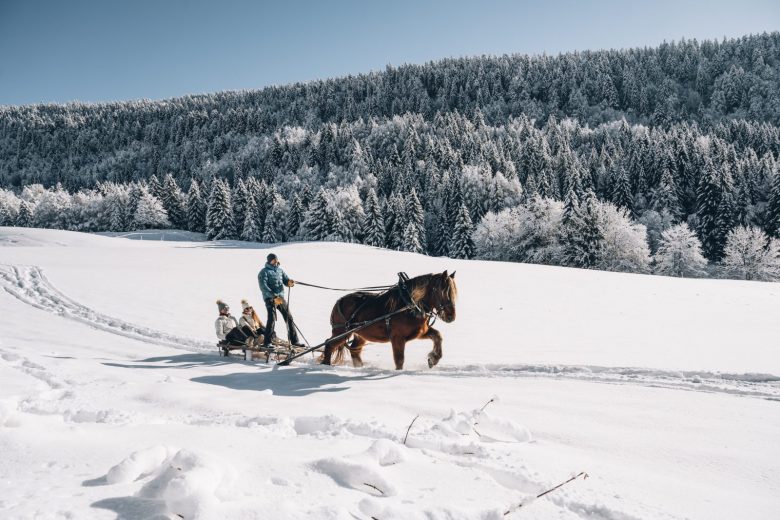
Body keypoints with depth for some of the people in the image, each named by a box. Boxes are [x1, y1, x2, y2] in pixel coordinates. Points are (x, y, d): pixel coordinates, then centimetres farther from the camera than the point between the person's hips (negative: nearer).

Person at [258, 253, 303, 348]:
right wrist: (274, 297, -24)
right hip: (270, 298, -6)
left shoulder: (280, 270, 15)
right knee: (272, 319, -14)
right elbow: (263, 287, -15)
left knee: (289, 318, 7)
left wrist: (289, 282, -14)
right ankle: (267, 342, -9)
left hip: (280, 297, 6)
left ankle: (294, 340, 14)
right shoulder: (264, 272, -4)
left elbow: (286, 280, 13)